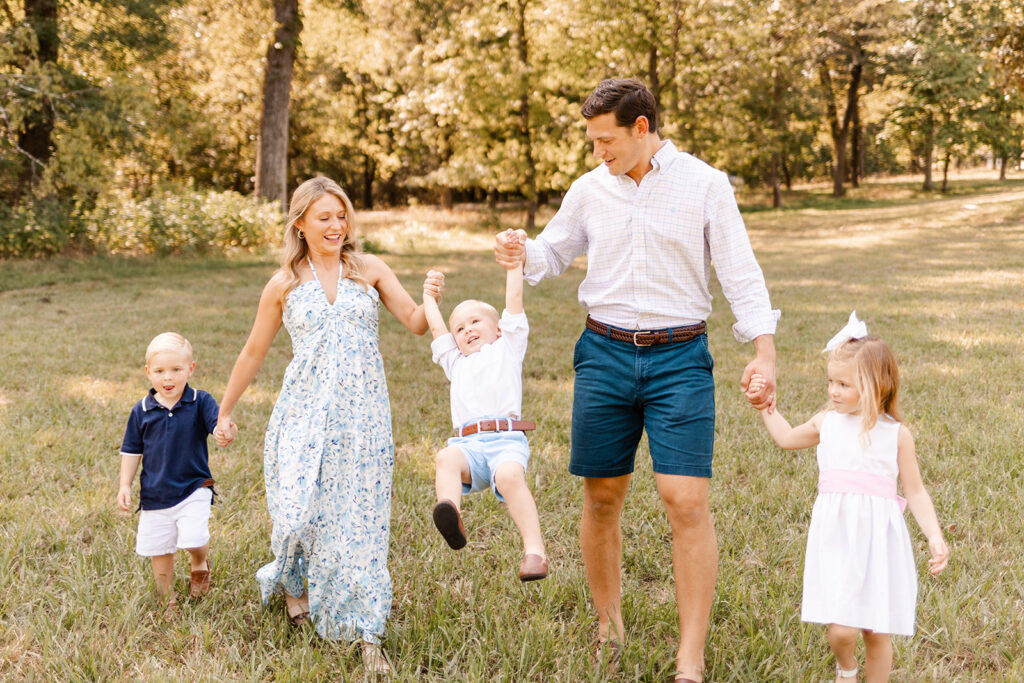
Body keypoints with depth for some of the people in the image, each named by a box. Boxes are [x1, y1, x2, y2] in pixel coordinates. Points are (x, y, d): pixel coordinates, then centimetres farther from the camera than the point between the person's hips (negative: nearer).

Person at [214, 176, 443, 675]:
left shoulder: (369, 270, 6)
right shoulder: (284, 285, 5)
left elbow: (415, 324, 3)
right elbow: (252, 355, 13)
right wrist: (224, 410, 19)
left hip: (362, 415, 0)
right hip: (305, 413, 0)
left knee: (359, 521, -1)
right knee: (299, 512, -6)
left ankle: (367, 634, 7)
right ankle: (291, 582, 29)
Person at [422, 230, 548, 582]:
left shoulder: (507, 348, 26)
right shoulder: (456, 362, 37)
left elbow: (514, 299, 21)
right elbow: (436, 328, 38)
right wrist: (429, 296, 48)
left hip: (506, 438, -3)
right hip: (467, 443, 3)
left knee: (509, 474, -34)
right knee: (447, 458, -32)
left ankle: (534, 550, -40)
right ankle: (451, 519, -57)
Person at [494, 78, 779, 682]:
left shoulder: (706, 185, -1)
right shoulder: (590, 190, 7)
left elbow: (741, 273, -2)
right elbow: (555, 251, 20)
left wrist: (764, 353, -11)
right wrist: (524, 256, -3)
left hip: (679, 359, -3)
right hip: (605, 354, 3)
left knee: (687, 501, -10)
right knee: (602, 497, 8)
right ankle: (609, 624, 29)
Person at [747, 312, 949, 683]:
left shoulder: (896, 433, -1)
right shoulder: (827, 422, 7)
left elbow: (915, 491, 3)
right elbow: (786, 438, 27)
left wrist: (935, 536, -6)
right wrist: (766, 405, 25)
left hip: (878, 538, -1)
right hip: (836, 537, 1)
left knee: (877, 632, 5)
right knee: (840, 629, -7)